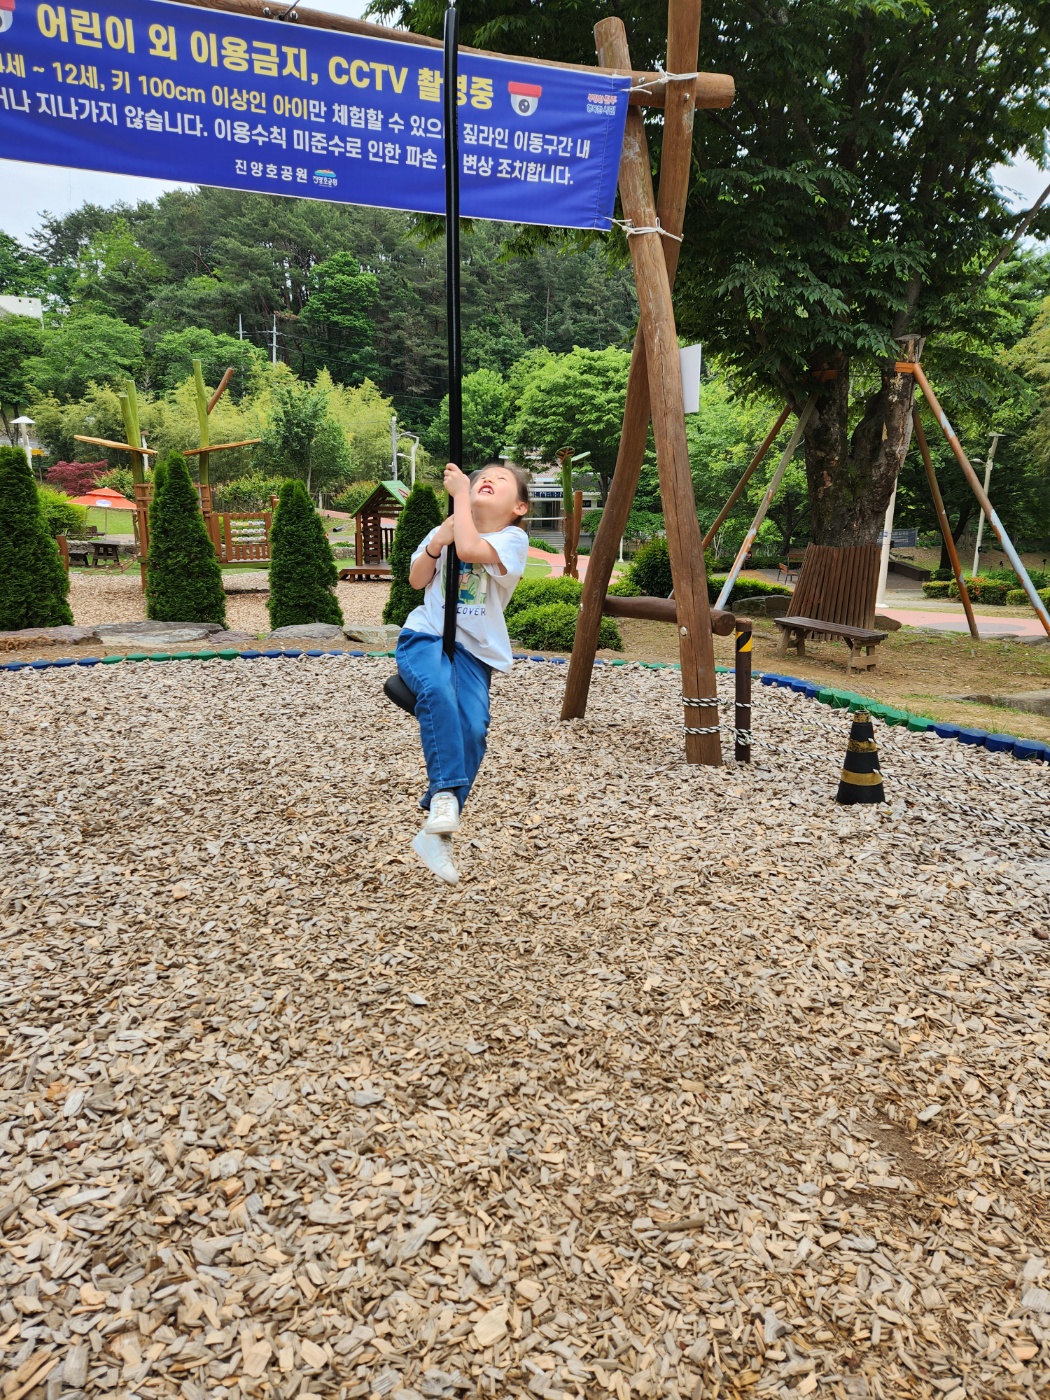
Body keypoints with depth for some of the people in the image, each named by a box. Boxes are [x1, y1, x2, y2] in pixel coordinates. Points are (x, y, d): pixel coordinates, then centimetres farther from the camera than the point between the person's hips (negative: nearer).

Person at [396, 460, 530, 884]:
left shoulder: (513, 539, -2)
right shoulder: (446, 528, 13)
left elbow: (470, 550, -22)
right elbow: (417, 581, 11)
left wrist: (459, 493, -13)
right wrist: (436, 544, -5)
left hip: (474, 650, -1)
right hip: (426, 636, 2)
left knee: (473, 729, -24)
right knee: (437, 690, -34)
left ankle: (435, 832, -15)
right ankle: (444, 794, -29)